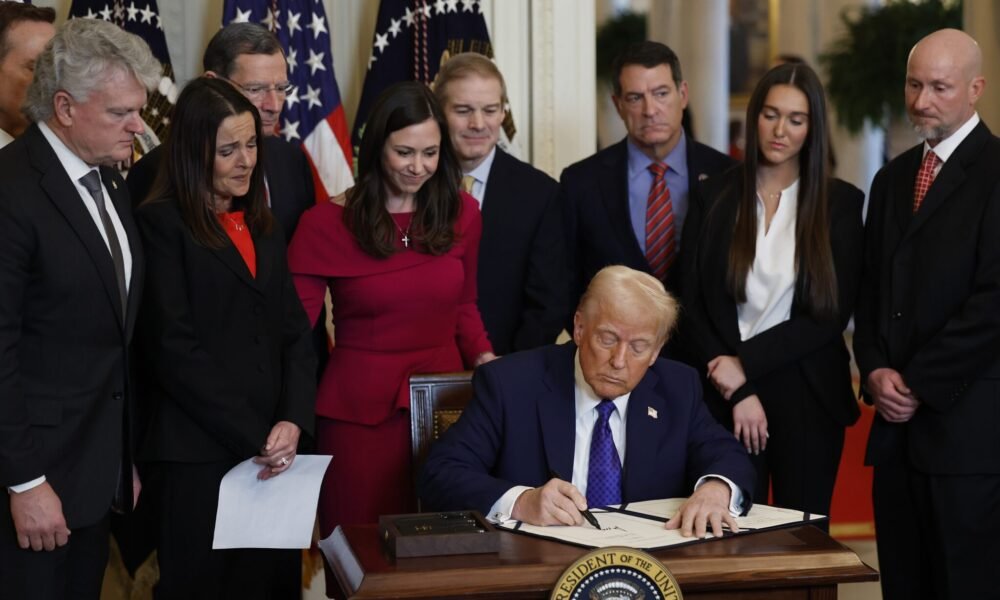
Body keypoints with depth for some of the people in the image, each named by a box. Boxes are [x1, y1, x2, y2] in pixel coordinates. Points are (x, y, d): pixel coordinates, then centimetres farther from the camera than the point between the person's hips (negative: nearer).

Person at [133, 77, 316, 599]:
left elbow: (294, 333, 11)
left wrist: (293, 422, -6)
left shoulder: (263, 226, 17)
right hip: (199, 451, -6)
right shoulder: (161, 223, -4)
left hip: (274, 448, 6)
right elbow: (174, 349, -12)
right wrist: (255, 437, -13)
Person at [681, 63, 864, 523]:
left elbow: (832, 314, -4)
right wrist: (739, 392, -7)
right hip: (727, 397, 0)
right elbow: (694, 307, 2)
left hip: (809, 397, 0)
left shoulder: (842, 203, 1)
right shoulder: (713, 198, 4)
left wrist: (746, 362, -10)